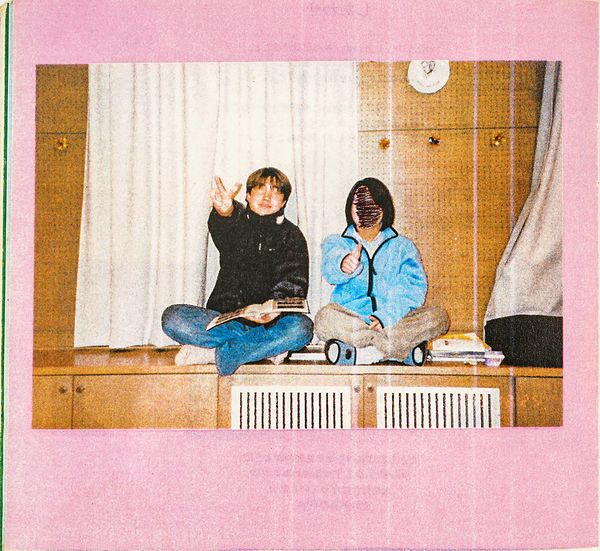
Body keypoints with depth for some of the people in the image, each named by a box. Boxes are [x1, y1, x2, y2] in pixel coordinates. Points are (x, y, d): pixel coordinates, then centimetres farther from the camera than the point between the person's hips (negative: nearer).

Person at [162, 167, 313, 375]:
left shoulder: (291, 235, 9)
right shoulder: (237, 223, 10)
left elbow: (295, 284, -6)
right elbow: (221, 232, -17)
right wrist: (225, 213, -44)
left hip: (269, 321, -1)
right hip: (226, 316, 1)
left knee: (301, 327, -32)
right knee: (173, 317, -23)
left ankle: (214, 354, -23)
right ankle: (267, 348, -21)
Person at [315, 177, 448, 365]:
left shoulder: (402, 246, 16)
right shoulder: (336, 242, 13)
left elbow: (413, 288, 0)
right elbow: (331, 270, -12)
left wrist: (387, 316, -19)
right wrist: (343, 264, -39)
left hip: (395, 321, 2)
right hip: (350, 320, -1)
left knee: (438, 316, -23)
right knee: (325, 318, -32)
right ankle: (403, 345, -29)